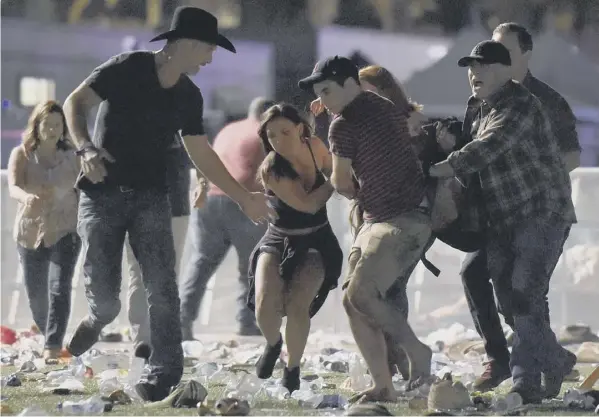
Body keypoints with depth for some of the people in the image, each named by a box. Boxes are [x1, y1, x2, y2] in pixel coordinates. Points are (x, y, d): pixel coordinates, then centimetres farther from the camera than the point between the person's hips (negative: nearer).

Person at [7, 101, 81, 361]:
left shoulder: (72, 158, 1)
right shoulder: (22, 155, -3)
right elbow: (13, 187, -19)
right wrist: (27, 197, -41)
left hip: (65, 232, -1)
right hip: (30, 233, 1)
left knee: (59, 288, -18)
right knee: (36, 294, 9)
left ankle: (52, 349, -24)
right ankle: (50, 338, 34)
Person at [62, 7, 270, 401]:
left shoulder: (189, 96, 7)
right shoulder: (127, 69, -9)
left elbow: (202, 154, 16)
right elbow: (75, 103, -8)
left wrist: (244, 198, 17)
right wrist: (86, 147, -26)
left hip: (150, 197, 4)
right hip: (103, 193, -4)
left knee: (162, 288, -11)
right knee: (103, 292, -7)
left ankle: (165, 373, -6)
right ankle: (100, 316, 29)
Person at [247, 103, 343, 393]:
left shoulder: (315, 147, -8)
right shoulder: (271, 170, -22)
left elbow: (336, 174, 13)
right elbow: (308, 204, -26)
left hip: (317, 242, 2)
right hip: (279, 241, -2)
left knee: (297, 306, -22)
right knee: (266, 305, -24)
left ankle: (292, 370, 4)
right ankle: (273, 344, 13)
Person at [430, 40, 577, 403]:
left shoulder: (521, 105, -14)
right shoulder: (484, 112, 16)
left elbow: (486, 150, -25)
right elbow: (476, 166, 16)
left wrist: (436, 170, -27)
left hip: (542, 214, -9)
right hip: (502, 222, 9)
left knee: (526, 294, -17)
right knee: (509, 297, 8)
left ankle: (526, 380, -17)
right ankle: (556, 361, 24)